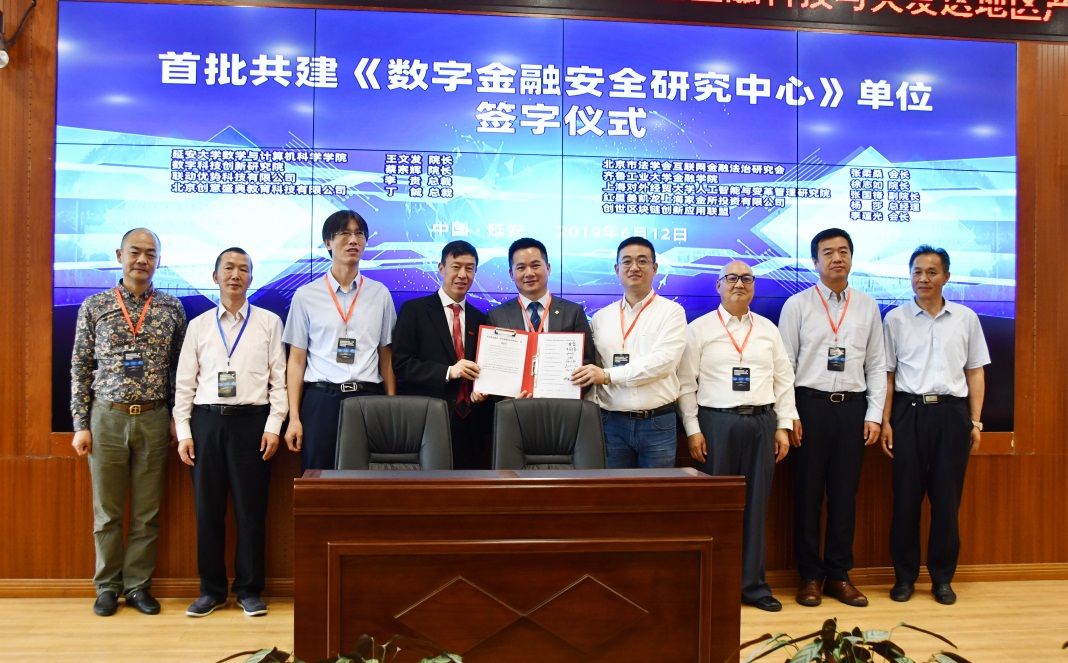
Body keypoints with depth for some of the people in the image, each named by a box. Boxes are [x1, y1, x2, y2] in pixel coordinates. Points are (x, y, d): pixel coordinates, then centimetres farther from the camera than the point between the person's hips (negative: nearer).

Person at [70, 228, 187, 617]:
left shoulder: (171, 308, 4)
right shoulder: (94, 306, 3)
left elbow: (179, 368, 7)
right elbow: (80, 367, 3)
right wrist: (80, 425, -1)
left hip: (153, 419, 1)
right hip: (107, 417, 0)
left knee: (147, 511, 7)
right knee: (106, 510, 8)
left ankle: (138, 585, 19)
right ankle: (108, 586, 21)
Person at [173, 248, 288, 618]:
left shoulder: (269, 322, 6)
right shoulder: (198, 326, 11)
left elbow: (279, 378, 2)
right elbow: (184, 383, 9)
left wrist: (273, 426, -6)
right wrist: (183, 432, 2)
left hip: (251, 420, -2)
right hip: (206, 421, 2)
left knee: (251, 510, 2)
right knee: (207, 509, 6)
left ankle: (249, 590, 15)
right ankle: (211, 590, 19)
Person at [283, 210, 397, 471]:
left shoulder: (380, 294, 7)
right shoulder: (306, 296, 4)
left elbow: (386, 357, 7)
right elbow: (296, 360, 4)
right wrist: (294, 417, -2)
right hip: (321, 399, -1)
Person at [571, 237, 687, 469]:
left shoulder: (671, 312, 1)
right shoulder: (601, 317, 11)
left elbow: (663, 361, -14)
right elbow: (591, 373, 10)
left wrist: (608, 375, -17)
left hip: (657, 423, -2)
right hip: (612, 422, 2)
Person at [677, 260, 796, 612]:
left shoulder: (768, 329, 12)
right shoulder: (699, 329, 2)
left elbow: (784, 380, 12)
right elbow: (685, 383, -1)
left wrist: (784, 426, 6)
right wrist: (693, 430, -6)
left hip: (761, 422, 3)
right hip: (716, 422, -3)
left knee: (756, 505, 7)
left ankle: (753, 585, 17)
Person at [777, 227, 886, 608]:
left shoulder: (868, 307, 10)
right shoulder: (797, 305, 2)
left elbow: (877, 365, 10)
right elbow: (785, 363, -1)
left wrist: (874, 414, 2)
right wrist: (789, 416, -7)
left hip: (852, 406, 2)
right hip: (810, 405, -2)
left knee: (845, 493, 7)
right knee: (808, 493, 3)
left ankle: (839, 574, 19)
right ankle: (810, 575, 15)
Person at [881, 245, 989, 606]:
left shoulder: (966, 318, 8)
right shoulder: (896, 319, 5)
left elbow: (975, 373, 9)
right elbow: (886, 374, 5)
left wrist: (975, 421, 4)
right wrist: (885, 421, -2)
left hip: (952, 413, 1)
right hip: (909, 411, -1)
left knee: (947, 499, 5)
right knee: (906, 497, 3)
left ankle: (942, 578, 19)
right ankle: (905, 576, 15)